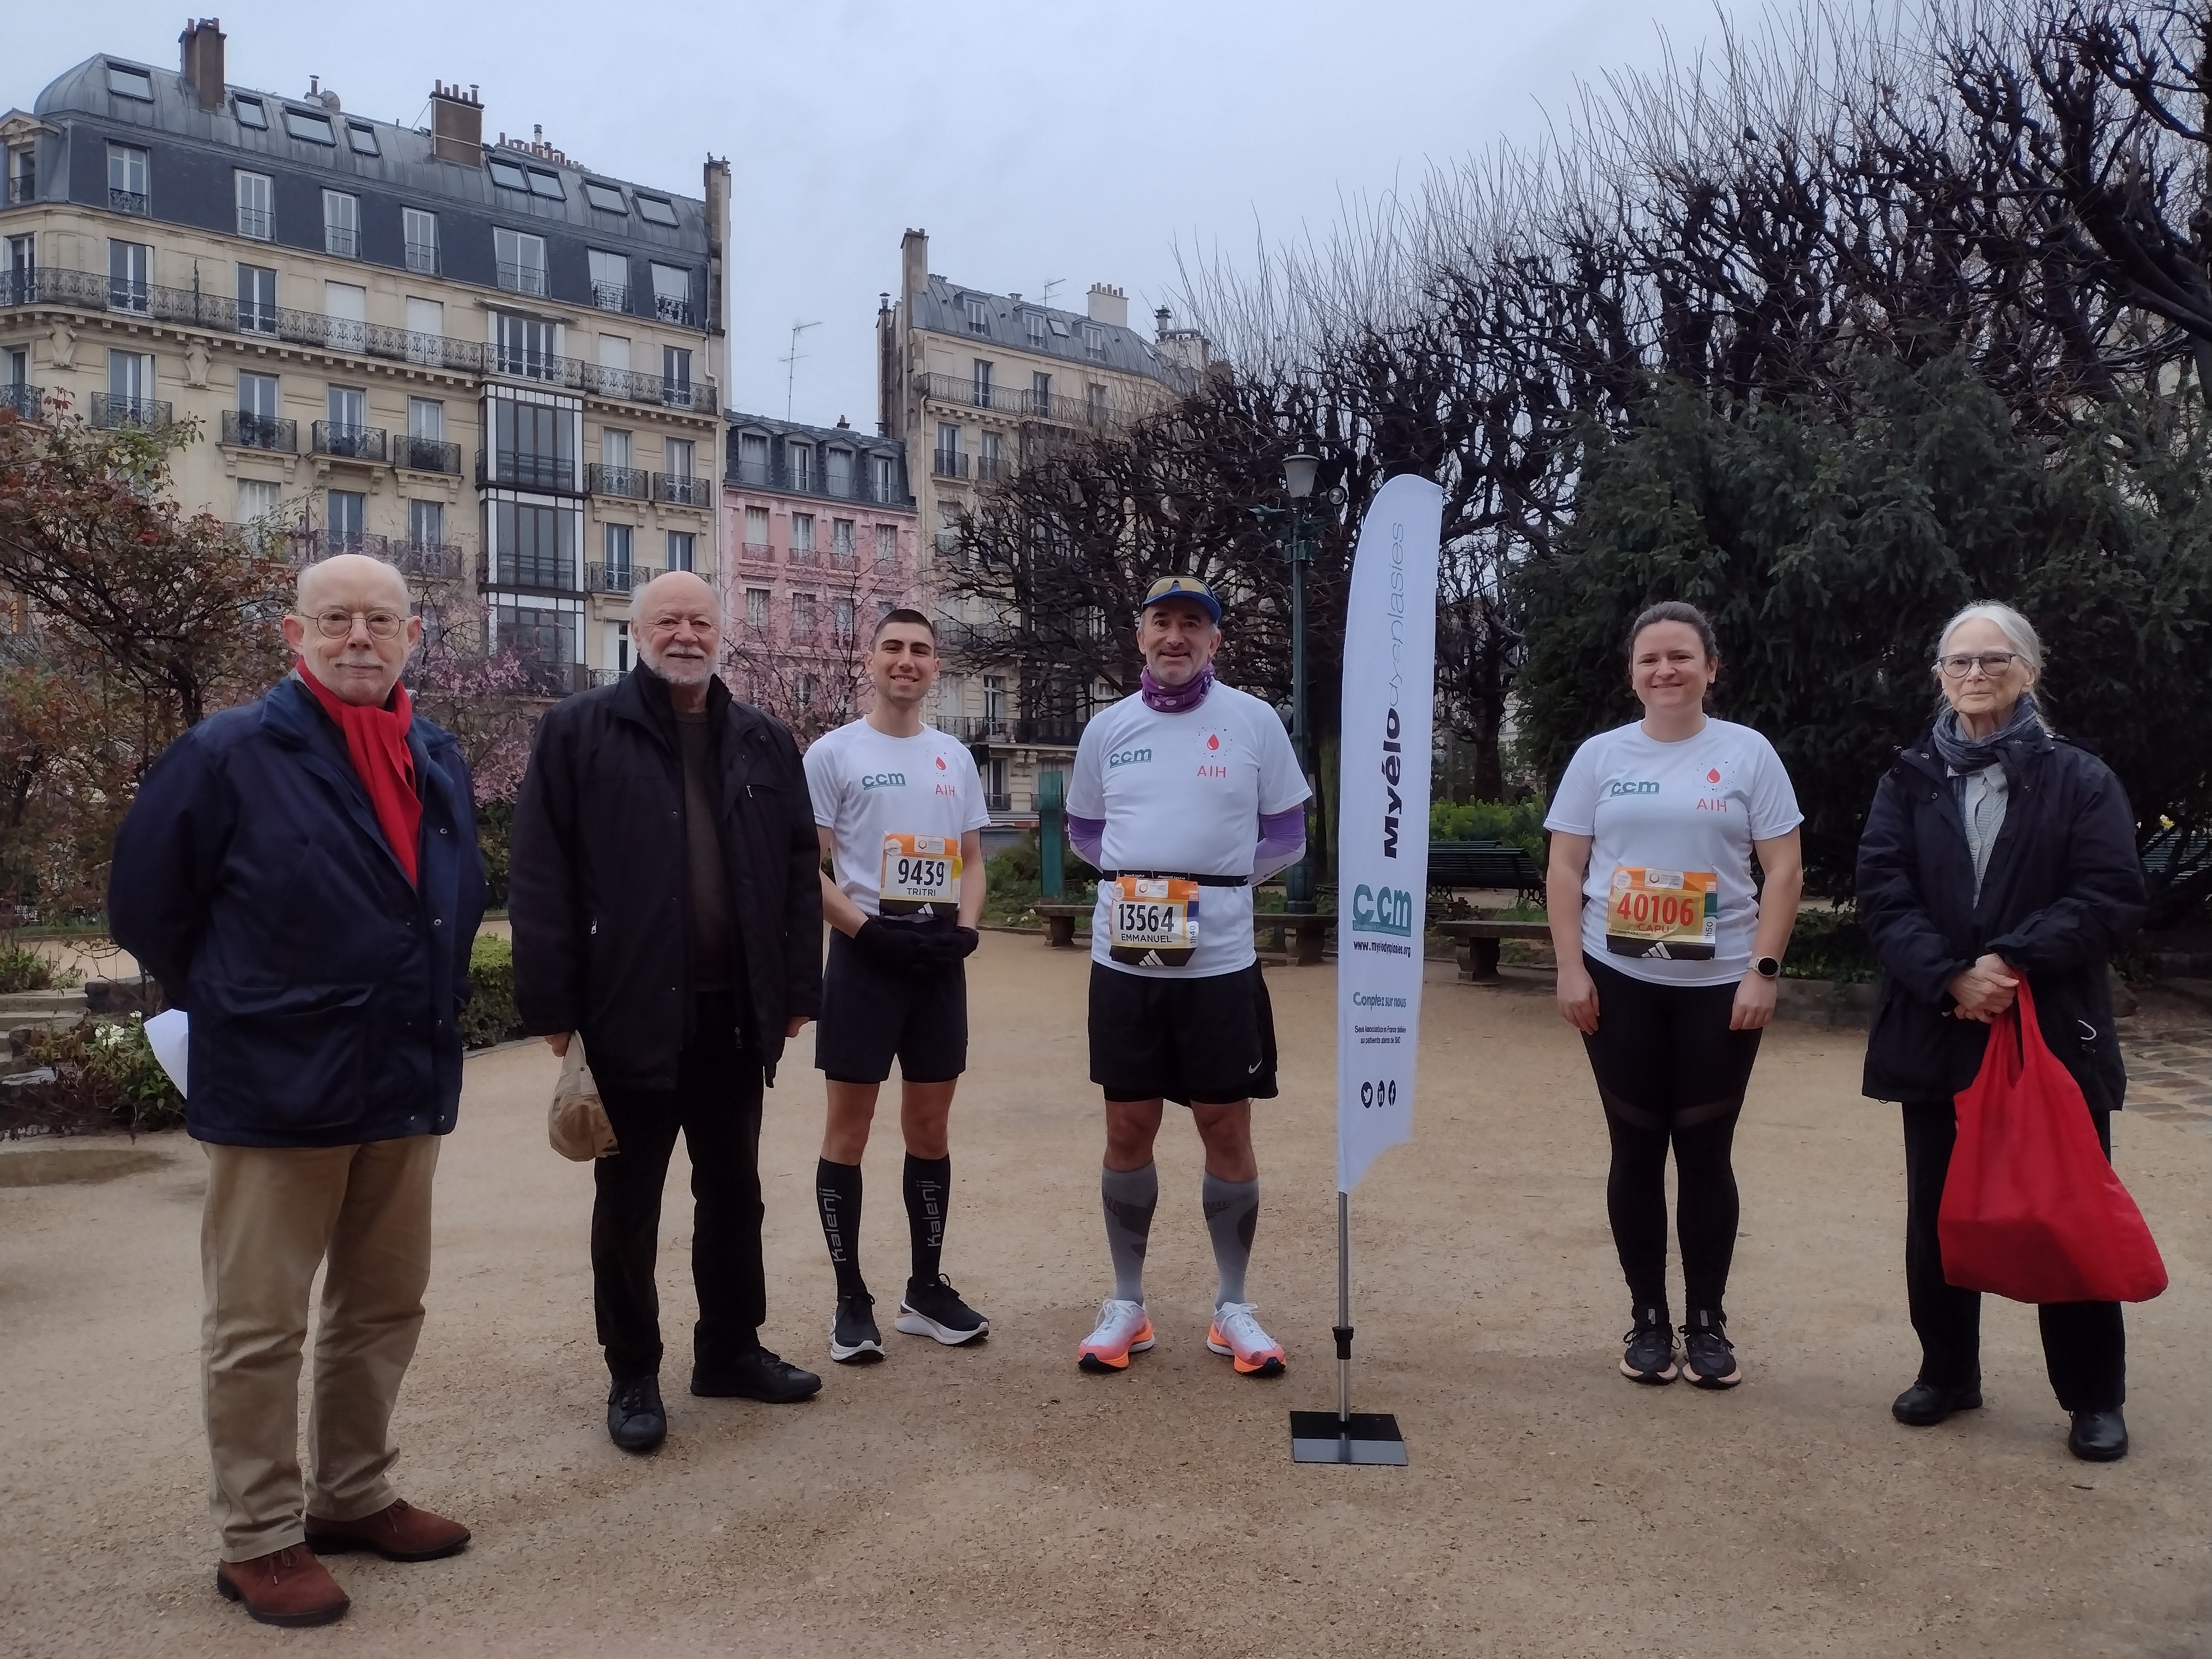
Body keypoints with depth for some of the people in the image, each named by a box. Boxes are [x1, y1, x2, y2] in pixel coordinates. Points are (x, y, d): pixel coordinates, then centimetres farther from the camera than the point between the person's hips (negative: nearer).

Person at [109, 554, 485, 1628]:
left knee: (384, 1308, 16)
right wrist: (230, 1014, 3)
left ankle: (353, 1496, 33)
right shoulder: (229, 755, -10)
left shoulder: (439, 764, 7)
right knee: (258, 1327, 5)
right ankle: (257, 1539, 19)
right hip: (275, 1087, -6)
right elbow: (146, 904, -4)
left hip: (408, 1086, 6)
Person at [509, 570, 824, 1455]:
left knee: (734, 1192, 16)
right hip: (630, 1010, -4)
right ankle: (633, 1376, 23)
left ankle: (731, 1349, 32)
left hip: (736, 1011, 4)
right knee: (628, 1205, 9)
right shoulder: (578, 731, -3)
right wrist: (551, 1005, -12)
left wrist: (798, 990, 4)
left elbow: (798, 873, 9)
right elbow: (540, 876, -7)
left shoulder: (764, 741, 9)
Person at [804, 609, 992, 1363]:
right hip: (866, 956, -5)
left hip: (939, 960, 5)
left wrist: (965, 927, -3)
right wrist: (867, 930, -17)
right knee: (849, 1127, 0)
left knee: (931, 1126, 10)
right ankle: (851, 1300, 10)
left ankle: (926, 1289, 21)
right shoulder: (833, 753, -3)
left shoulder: (955, 758, 12)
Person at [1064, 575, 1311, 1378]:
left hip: (1220, 958, -2)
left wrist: (1211, 884, -8)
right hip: (1125, 958, 2)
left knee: (1227, 1130, 5)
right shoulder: (1108, 728, 5)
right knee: (1128, 1130, 8)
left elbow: (1287, 836, 3)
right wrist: (1136, 877, -1)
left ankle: (1233, 1308, 20)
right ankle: (1126, 1305, 21)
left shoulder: (1255, 722, -2)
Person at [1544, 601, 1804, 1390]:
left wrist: (1764, 971, -10)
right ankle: (1648, 1321, 18)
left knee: (1705, 1153, 4)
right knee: (1636, 1153, 6)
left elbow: (1784, 869, -1)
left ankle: (1708, 1323, 18)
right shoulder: (1600, 756, 4)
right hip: (1620, 982, 1)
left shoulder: (1748, 754, 1)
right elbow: (1565, 868, 3)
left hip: (1719, 985, -1)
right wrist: (1570, 969, -5)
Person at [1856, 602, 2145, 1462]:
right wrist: (1950, 976, -17)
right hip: (1936, 1030, 2)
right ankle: (1947, 1372, 25)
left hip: (2054, 1030, -2)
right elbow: (1882, 894, -4)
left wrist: (2013, 962, -18)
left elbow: (2111, 897, -8)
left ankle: (2094, 1396, 19)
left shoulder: (2079, 779, 2)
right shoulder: (1908, 781, 6)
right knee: (1937, 1214, 10)